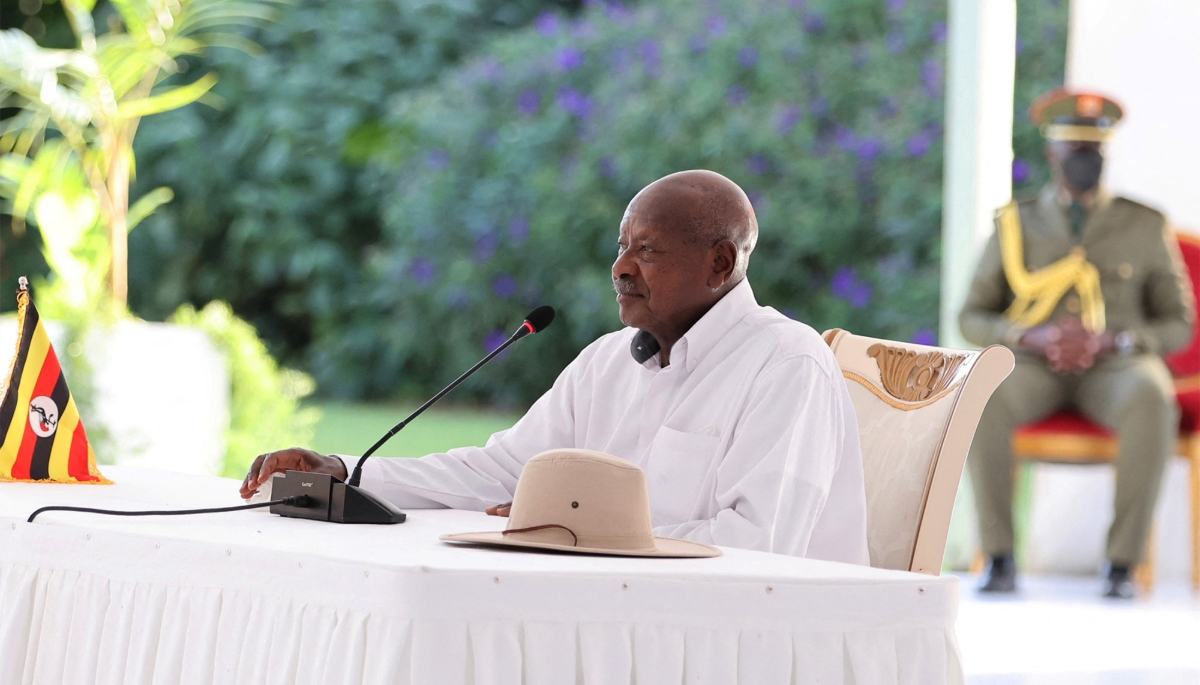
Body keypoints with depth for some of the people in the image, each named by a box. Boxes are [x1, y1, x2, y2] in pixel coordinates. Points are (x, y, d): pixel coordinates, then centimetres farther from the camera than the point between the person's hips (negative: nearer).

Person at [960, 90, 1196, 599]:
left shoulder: (1145, 228, 9)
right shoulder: (1016, 226, 10)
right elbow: (972, 320, 8)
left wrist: (1113, 342, -13)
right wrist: (1031, 338, -13)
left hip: (1116, 367, -1)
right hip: (1033, 367, 1)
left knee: (1152, 399, -38)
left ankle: (1122, 563, -32)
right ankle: (1000, 559, -30)